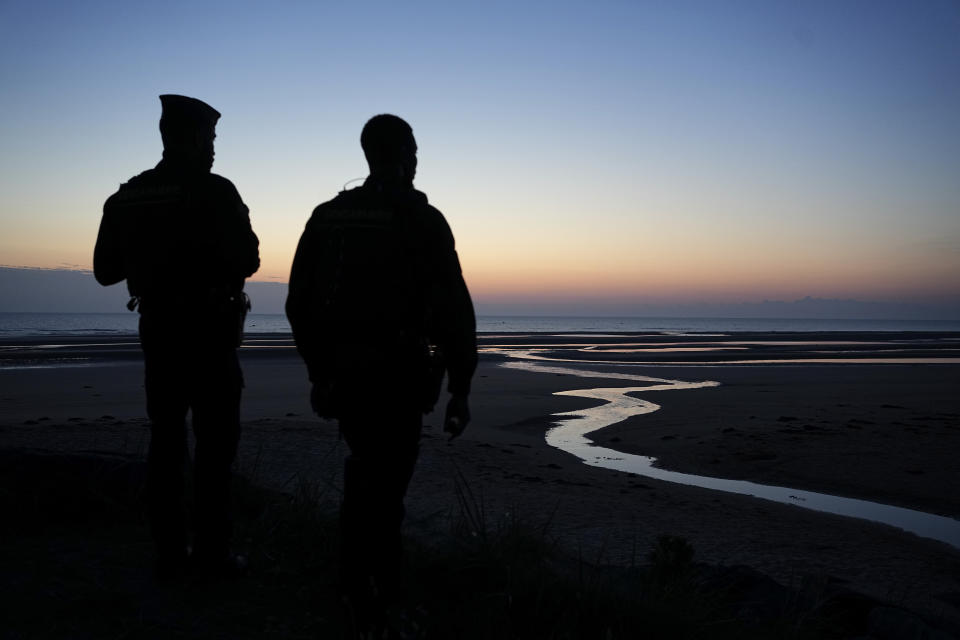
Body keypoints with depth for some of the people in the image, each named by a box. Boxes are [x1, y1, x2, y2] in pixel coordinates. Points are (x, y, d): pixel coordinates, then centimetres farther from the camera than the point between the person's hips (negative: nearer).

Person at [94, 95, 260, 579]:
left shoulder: (127, 197, 6)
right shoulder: (214, 192, -12)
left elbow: (105, 271, 9)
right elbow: (246, 261, -15)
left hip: (157, 331, 5)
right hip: (209, 333, -5)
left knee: (166, 441, 11)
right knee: (215, 443, 2)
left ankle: (170, 552, 14)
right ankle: (212, 552, 3)